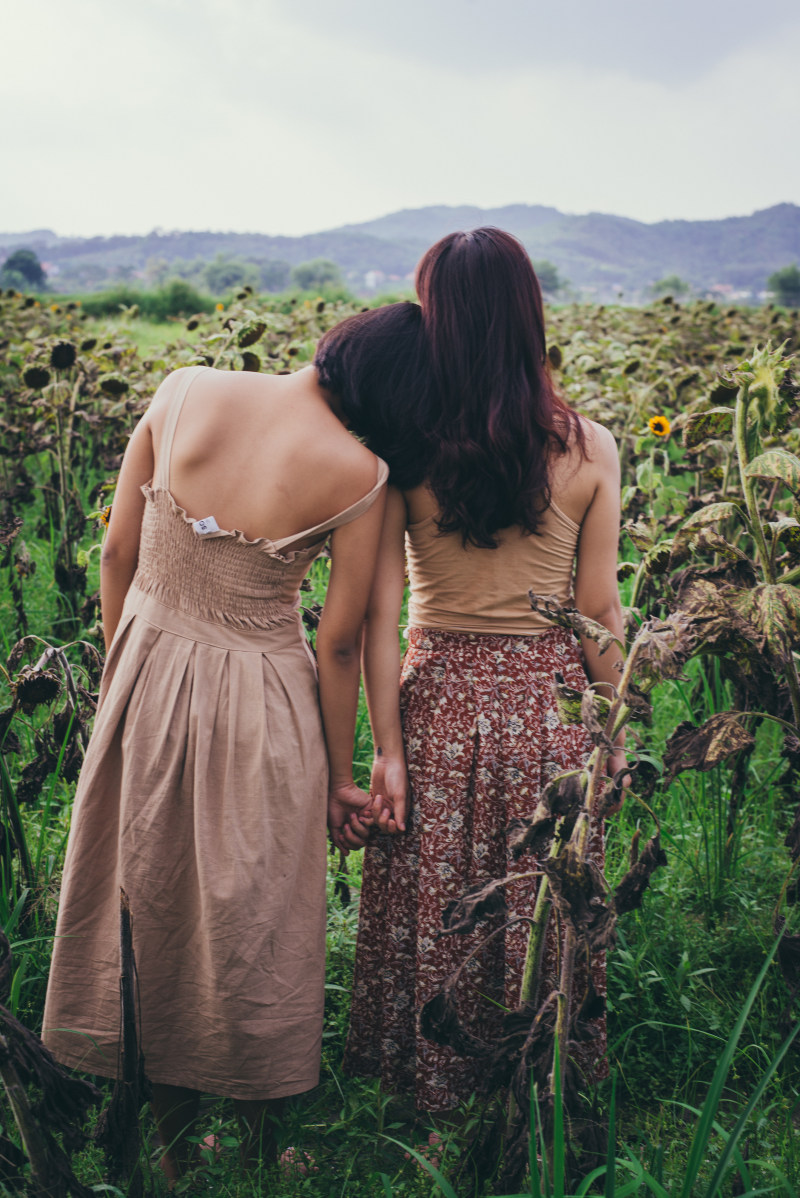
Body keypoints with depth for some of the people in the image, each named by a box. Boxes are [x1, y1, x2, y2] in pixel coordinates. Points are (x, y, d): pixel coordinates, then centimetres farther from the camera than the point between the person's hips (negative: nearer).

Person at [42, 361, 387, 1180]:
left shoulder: (183, 390, -9)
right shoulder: (356, 471, -18)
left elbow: (117, 552, -2)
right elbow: (339, 643, -11)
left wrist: (123, 667, 13)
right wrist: (339, 774, 3)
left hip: (146, 676, 3)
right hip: (258, 707, -3)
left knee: (152, 904, 20)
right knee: (252, 925, 16)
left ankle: (171, 1145, 37)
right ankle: (258, 1148, 34)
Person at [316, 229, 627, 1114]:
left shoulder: (401, 446, -10)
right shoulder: (588, 449, -8)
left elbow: (379, 615, -10)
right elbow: (599, 612, -4)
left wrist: (387, 748, -4)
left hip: (438, 698, 0)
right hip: (548, 700, 1)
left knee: (431, 905, 16)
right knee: (542, 910, 17)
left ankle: (428, 1081, 33)